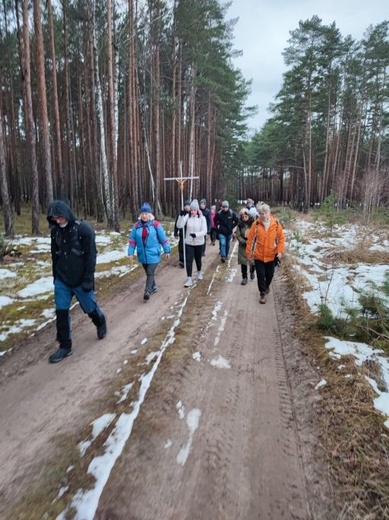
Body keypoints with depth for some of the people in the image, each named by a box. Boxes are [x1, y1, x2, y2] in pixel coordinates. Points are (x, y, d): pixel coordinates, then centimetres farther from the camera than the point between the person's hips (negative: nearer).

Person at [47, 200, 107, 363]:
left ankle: (101, 323, 43)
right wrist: (56, 276, 14)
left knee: (90, 308, 10)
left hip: (80, 280, -4)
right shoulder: (55, 231, 2)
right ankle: (64, 346, 15)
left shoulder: (84, 229, -15)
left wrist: (88, 279, -17)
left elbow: (90, 256, -15)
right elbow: (55, 255, 12)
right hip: (61, 280, 5)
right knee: (61, 312, 2)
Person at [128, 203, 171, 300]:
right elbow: (132, 240, 3)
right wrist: (131, 252, -2)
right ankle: (153, 287, 35)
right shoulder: (137, 226, 0)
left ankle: (147, 291, -5)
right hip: (142, 254, 4)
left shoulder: (156, 224, -9)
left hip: (153, 254, -4)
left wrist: (167, 250, 0)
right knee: (148, 273, 17)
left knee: (150, 273, -10)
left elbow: (163, 238, -4)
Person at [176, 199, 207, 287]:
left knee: (198, 259, 18)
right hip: (189, 243, 1)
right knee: (189, 261, -3)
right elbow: (179, 226, -15)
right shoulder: (187, 217, -5)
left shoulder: (202, 218, -9)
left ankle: (199, 272, 45)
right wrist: (181, 216, -29)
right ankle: (189, 279, 1)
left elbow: (204, 231, -15)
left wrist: (196, 234, -32)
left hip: (199, 243, 0)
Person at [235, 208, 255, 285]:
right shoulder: (240, 225, -3)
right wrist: (245, 242, -17)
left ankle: (252, 272, 40)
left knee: (253, 261, 8)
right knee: (243, 263, 3)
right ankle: (244, 278, 15)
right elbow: (238, 236, -5)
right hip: (243, 247, 1)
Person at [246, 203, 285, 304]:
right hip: (259, 255, -1)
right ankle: (263, 294, 18)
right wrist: (249, 252, -2)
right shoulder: (256, 224, -10)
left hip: (271, 255, 1)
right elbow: (250, 239, -4)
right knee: (260, 275, 2)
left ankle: (267, 286, 47)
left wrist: (280, 251, -10)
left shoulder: (276, 224, -8)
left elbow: (281, 238, -1)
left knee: (270, 274, 17)